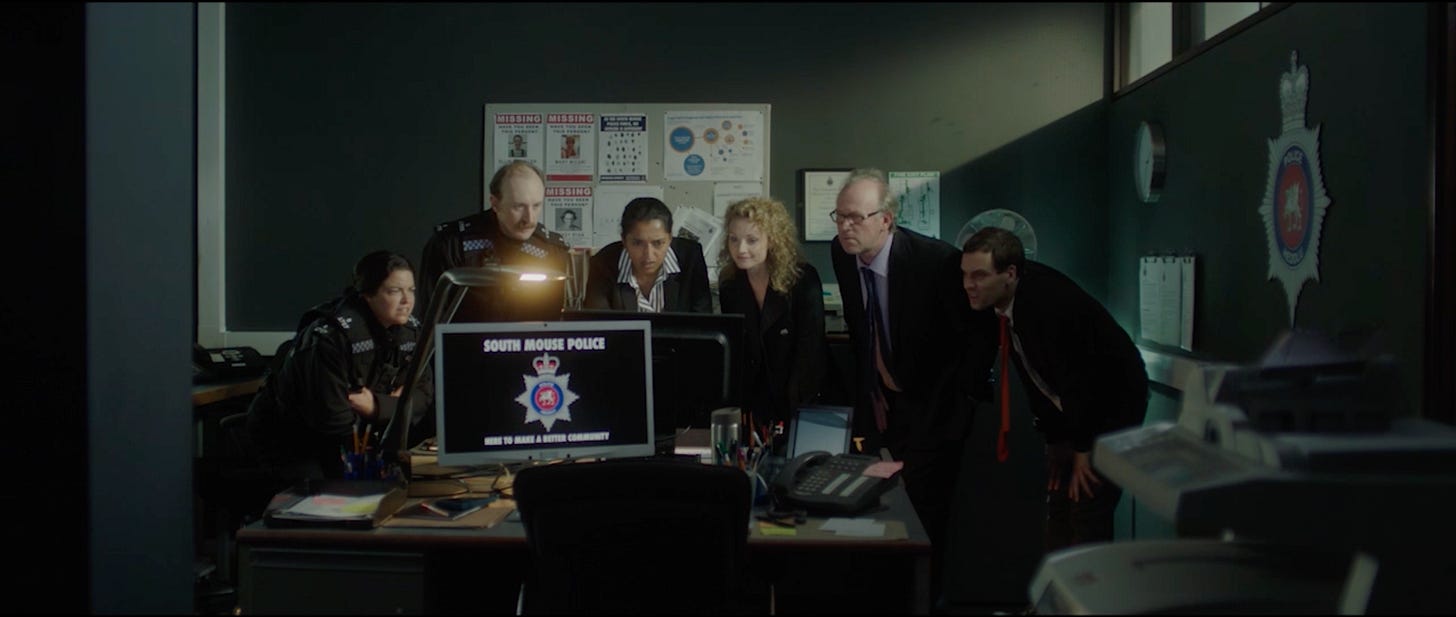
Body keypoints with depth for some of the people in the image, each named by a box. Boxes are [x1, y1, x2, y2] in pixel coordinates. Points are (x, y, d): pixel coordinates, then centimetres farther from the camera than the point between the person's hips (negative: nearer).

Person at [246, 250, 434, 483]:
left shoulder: (410, 330, -8)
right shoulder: (329, 336, -29)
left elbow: (424, 395, -7)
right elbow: (332, 419, -29)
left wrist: (377, 406, -24)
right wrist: (393, 406, -15)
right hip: (288, 436, -6)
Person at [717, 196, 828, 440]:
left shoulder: (803, 279, -13)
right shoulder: (728, 282, 0)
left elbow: (809, 348, -15)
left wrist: (794, 410, -20)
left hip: (803, 401, -3)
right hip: (754, 400, 3)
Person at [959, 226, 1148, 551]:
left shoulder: (1050, 302, -32)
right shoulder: (1000, 300, -7)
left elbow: (1080, 380, -26)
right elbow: (1037, 378, 3)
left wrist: (1083, 451, -17)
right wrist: (1052, 437, 4)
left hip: (1111, 404, -8)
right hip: (1068, 408, 8)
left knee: (1087, 515, -10)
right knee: (1058, 511, 8)